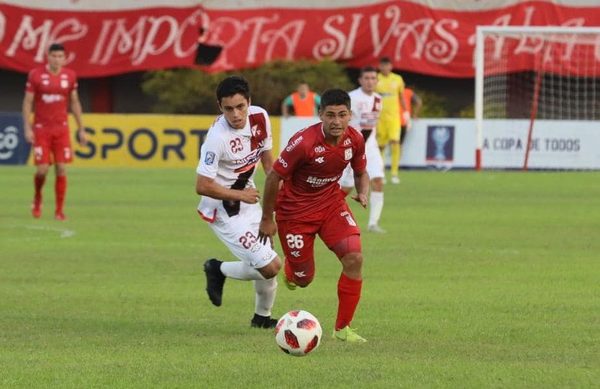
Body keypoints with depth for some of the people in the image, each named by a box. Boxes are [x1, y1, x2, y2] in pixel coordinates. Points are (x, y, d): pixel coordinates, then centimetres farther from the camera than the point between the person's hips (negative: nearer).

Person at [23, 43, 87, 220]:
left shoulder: (70, 76, 3)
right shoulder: (36, 75, -5)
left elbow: (75, 103, 11)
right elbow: (27, 102, -2)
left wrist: (81, 129, 10)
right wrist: (27, 128, -11)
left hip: (61, 129, 2)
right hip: (41, 128, -2)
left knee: (61, 169, -6)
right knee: (42, 169, -7)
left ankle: (59, 210, 0)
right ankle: (37, 199, 22)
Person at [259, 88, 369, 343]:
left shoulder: (355, 140, -12)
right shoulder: (304, 142, -28)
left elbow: (361, 172, 9)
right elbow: (274, 177, -17)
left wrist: (363, 193, -15)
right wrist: (267, 219, -9)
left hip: (331, 203, 4)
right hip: (295, 210, -4)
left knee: (354, 258, -17)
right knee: (303, 280, 5)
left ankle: (343, 327, -4)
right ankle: (290, 269, 47)